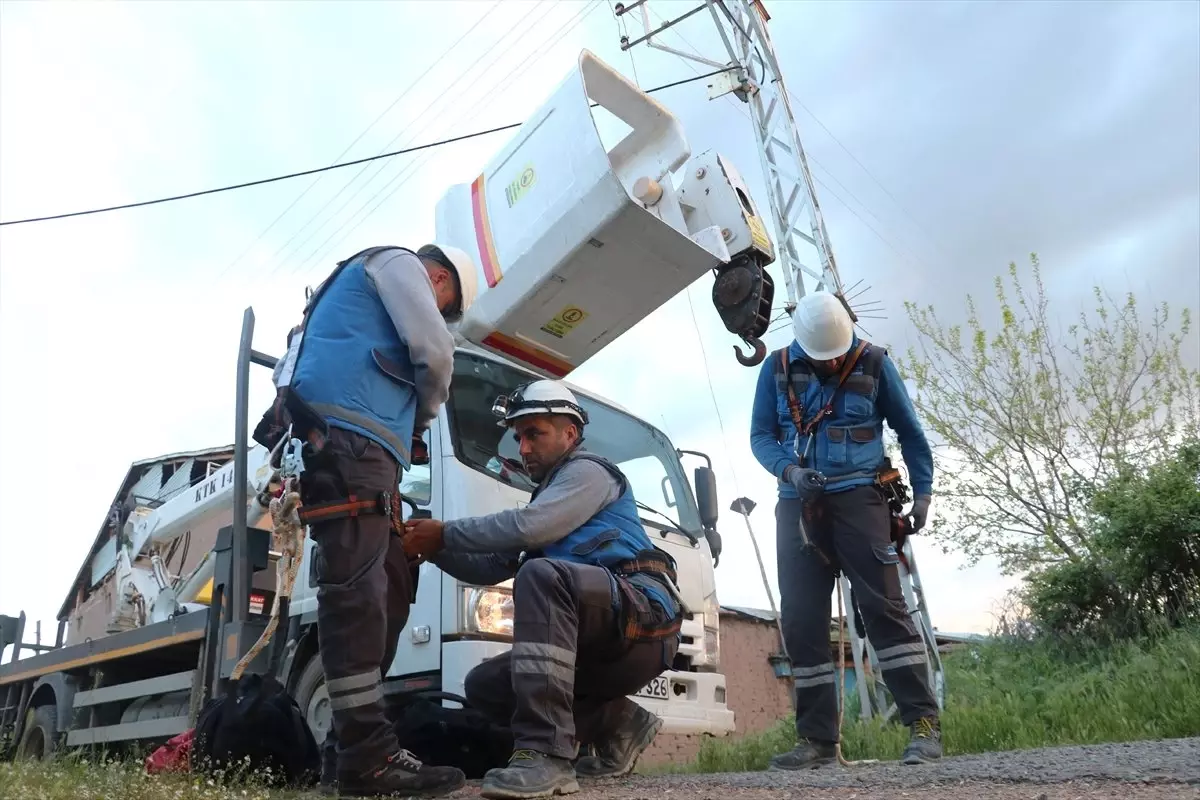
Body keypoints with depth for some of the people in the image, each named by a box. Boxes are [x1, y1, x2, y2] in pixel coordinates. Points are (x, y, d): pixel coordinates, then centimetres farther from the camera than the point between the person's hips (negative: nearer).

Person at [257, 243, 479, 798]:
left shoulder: (364, 290, 38)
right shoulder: (398, 263, 10)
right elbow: (434, 355, -4)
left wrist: (407, 425, 20)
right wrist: (423, 416, 12)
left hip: (356, 444, 10)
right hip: (345, 434, -10)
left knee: (389, 585, 4)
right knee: (356, 588, -17)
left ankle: (350, 745, 4)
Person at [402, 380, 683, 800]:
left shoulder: (589, 471, 1)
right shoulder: (547, 497, 27)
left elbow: (527, 526, -17)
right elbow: (491, 568, 21)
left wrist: (444, 533, -8)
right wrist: (436, 549, 5)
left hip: (643, 616, -9)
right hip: (601, 644, 9)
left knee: (540, 574, -32)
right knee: (484, 685, 5)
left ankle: (546, 753, -34)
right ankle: (618, 725, 5)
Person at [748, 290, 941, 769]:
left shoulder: (873, 362, 2)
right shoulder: (778, 368, 5)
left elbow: (909, 430, 10)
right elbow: (760, 435, 5)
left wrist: (923, 490, 6)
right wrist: (788, 470, -14)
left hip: (857, 497, -2)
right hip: (798, 505, 2)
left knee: (883, 607, -11)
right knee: (802, 622, 2)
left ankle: (923, 724, -3)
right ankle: (818, 740, 10)